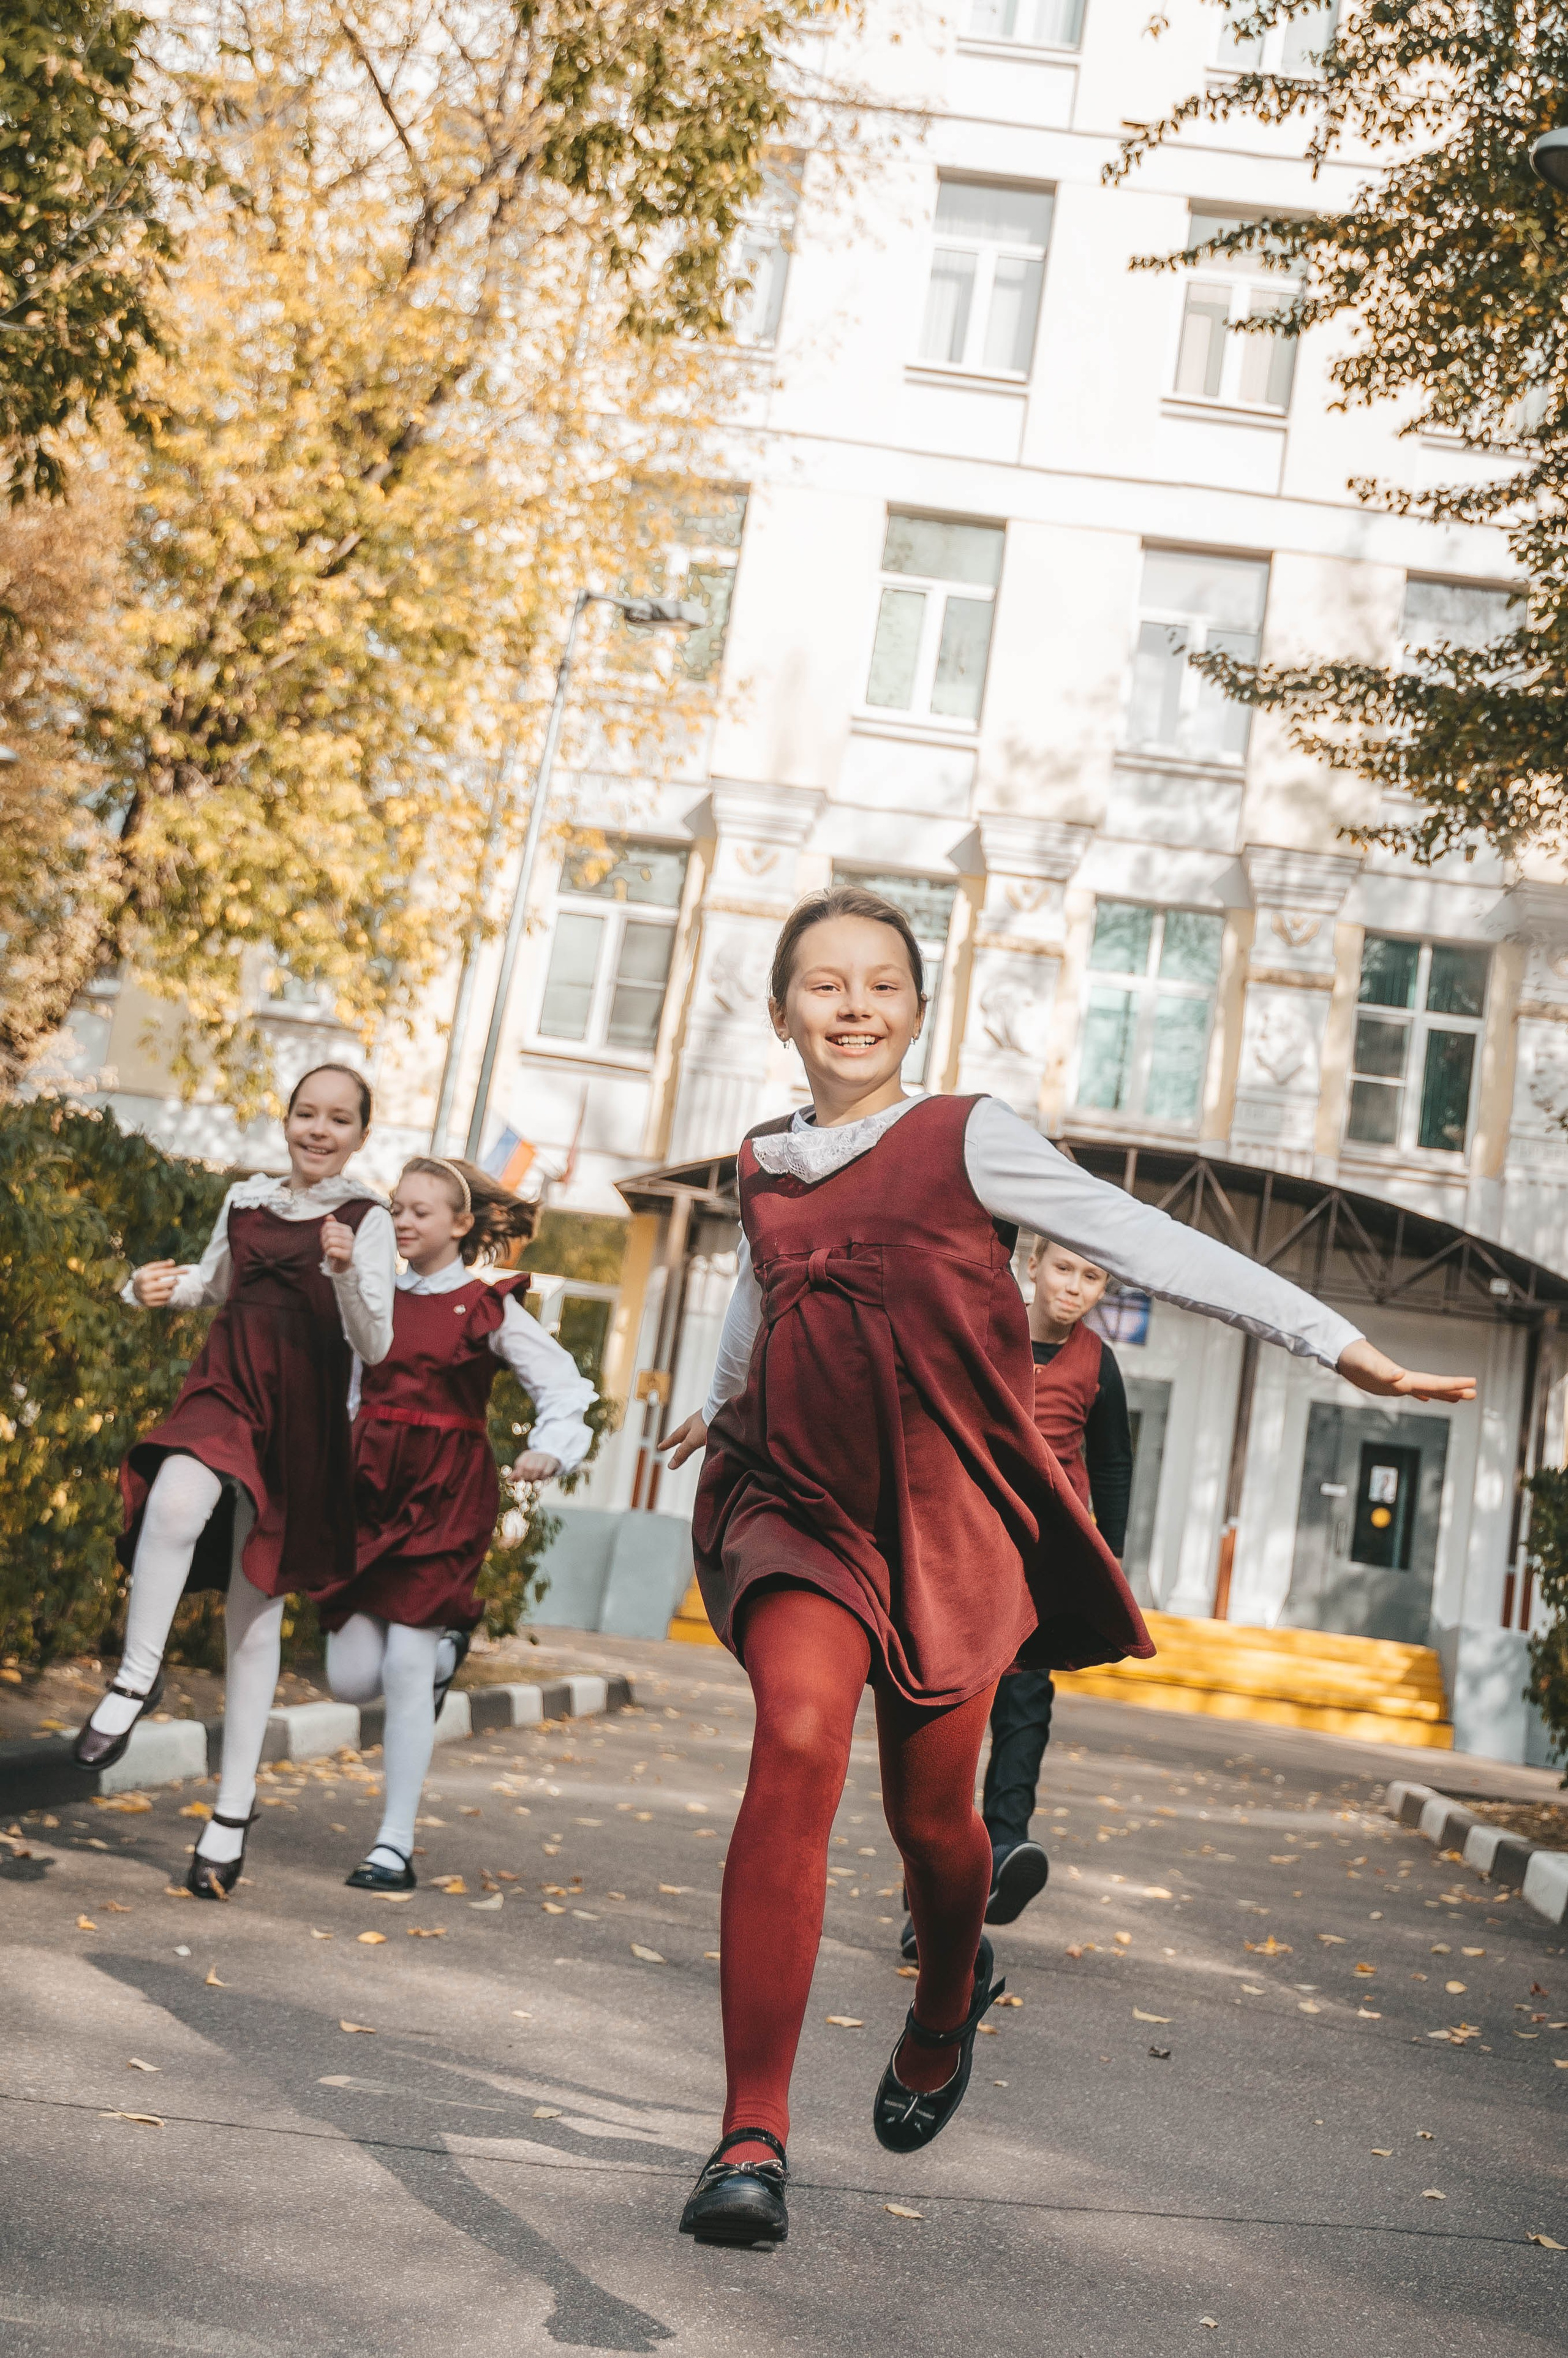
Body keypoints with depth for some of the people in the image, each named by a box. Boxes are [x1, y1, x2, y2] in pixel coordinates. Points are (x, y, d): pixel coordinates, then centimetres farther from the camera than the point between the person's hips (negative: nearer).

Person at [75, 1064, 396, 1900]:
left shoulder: (367, 1219, -2)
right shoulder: (245, 1198, 9)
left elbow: (374, 1347, -9)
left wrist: (346, 1270, -25)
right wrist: (163, 1287, 7)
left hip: (301, 1415, -2)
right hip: (225, 1388, 2)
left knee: (254, 1613, 2)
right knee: (177, 1501, -34)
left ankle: (234, 1809, 14)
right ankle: (136, 1679, -15)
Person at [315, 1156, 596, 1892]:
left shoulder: (489, 1310, 0)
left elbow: (565, 1386, -1)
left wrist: (548, 1452, -18)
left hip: (446, 1497, -4)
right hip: (368, 1487, 4)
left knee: (405, 1666, -11)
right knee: (351, 1678, -1)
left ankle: (394, 1843, 0)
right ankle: (442, 1649, 34)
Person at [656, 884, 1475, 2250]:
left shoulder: (969, 1140, 0)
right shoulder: (765, 1168, 13)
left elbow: (1152, 1247, -3)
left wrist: (1341, 1343, -7)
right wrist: (718, 1407, 54)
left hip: (952, 1508, -2)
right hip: (800, 1496, 2)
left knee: (930, 1814, 5)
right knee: (798, 1741, -23)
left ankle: (946, 2008, 43)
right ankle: (753, 2138, -20)